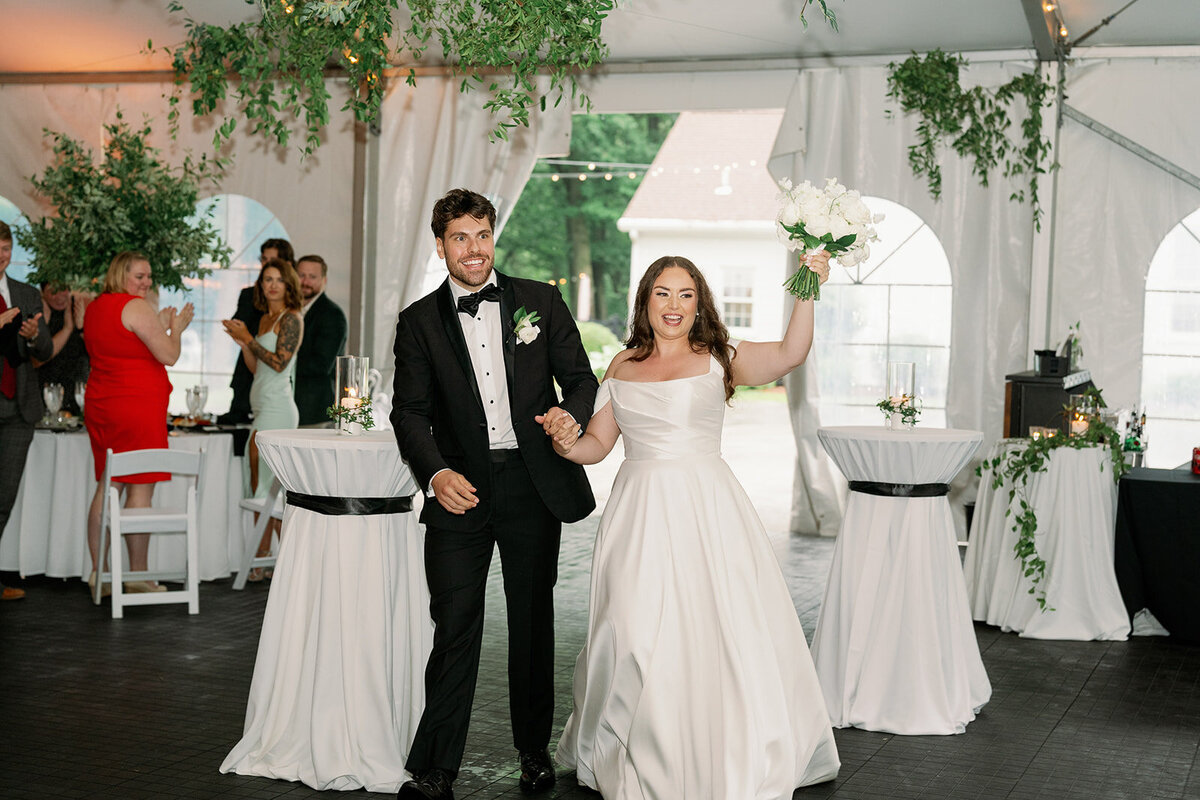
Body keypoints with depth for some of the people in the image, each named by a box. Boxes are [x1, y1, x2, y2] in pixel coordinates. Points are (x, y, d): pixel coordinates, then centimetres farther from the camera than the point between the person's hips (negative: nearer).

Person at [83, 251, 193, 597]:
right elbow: (169, 355, -13)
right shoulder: (136, 307, -12)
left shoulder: (94, 308, 15)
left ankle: (99, 572, 13)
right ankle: (138, 575, 0)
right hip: (137, 407, -9)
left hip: (100, 406, 9)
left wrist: (159, 326, 23)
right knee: (141, 489, -3)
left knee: (108, 487, 12)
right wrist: (176, 328, 6)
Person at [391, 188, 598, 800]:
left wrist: (571, 413, -19)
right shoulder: (419, 321, 3)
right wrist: (436, 473, -18)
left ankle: (535, 750, 29)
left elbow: (580, 376, 5)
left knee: (533, 622, 12)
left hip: (534, 485, 1)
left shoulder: (540, 301, 4)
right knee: (454, 628, -3)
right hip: (461, 490, -1)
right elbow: (410, 411, -1)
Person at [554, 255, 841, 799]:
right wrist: (567, 445, -7)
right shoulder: (623, 366, 12)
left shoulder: (718, 360, 1)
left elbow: (789, 354, -15)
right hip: (639, 514, 3)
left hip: (706, 511, -3)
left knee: (717, 629, -5)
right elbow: (597, 443, 14)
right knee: (636, 639, 1)